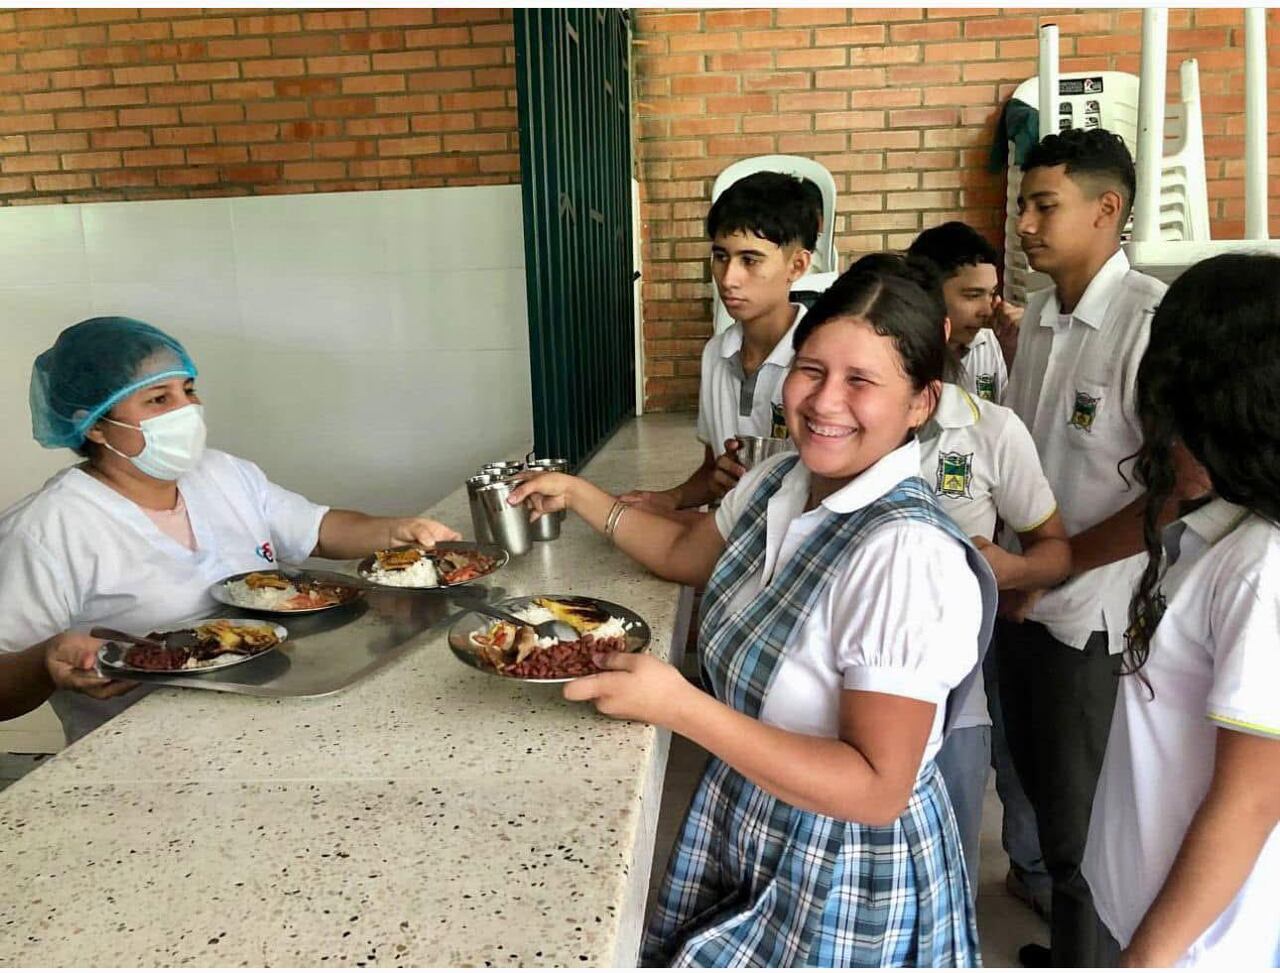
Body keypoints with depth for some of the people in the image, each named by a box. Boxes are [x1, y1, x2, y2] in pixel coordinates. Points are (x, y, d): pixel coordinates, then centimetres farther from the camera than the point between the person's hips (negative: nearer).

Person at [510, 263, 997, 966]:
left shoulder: (908, 555, -31)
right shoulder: (780, 479, -5)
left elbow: (878, 789, -30)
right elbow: (687, 552, 16)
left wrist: (678, 707, -34)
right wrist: (579, 496, 12)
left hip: (847, 887, -6)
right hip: (742, 830, 7)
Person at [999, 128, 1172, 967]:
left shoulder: (1153, 321, -19)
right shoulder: (1040, 314, 5)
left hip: (1095, 617, -7)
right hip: (1024, 601, 7)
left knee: (1080, 825, 8)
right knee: (1040, 786, 21)